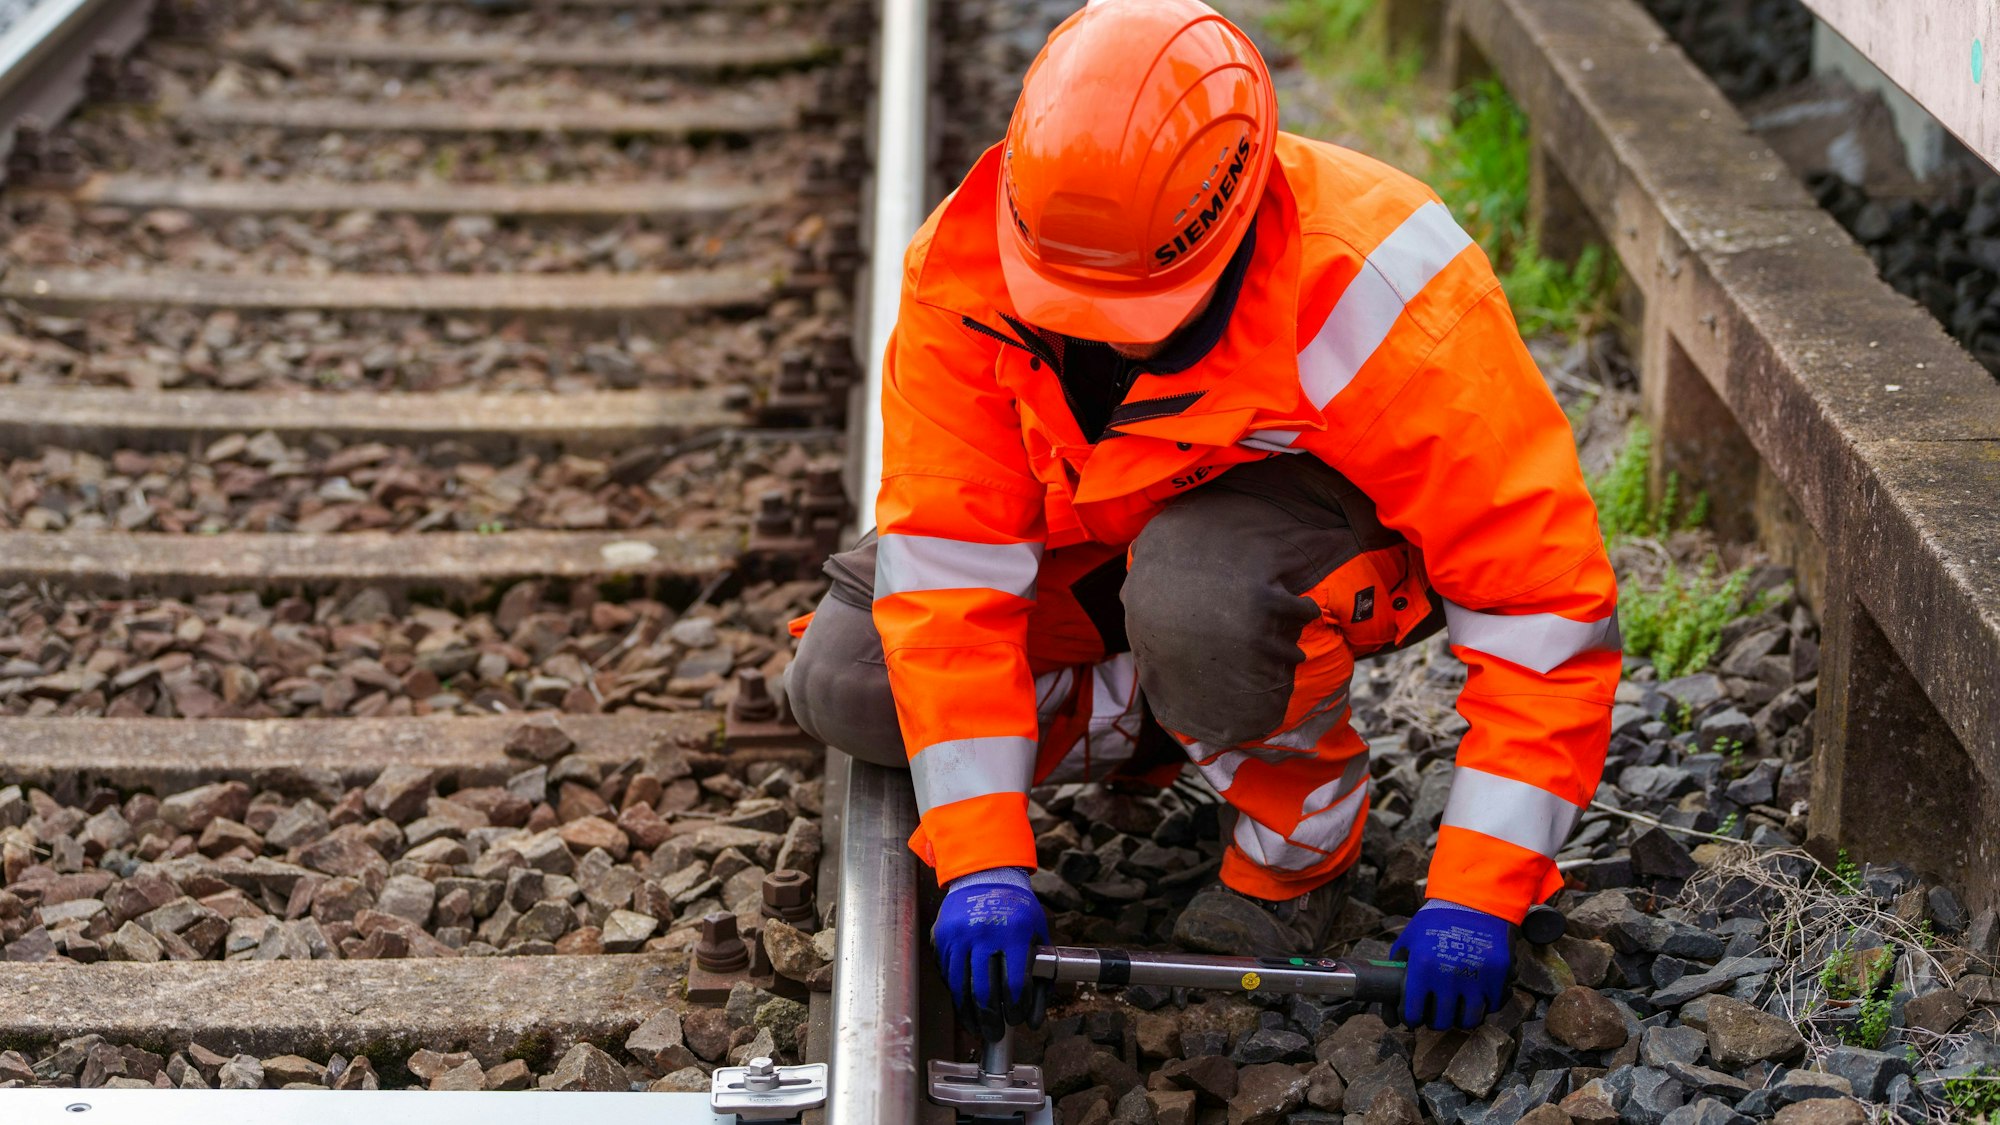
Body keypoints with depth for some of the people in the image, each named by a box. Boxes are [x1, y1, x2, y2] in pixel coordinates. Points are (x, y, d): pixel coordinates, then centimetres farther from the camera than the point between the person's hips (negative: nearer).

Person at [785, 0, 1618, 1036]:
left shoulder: (1368, 300, -36)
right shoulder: (967, 273, -27)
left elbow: (1544, 594, -31)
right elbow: (947, 566, -26)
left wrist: (1472, 897, -34)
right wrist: (983, 862, -35)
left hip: (1351, 532, -4)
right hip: (1103, 532, 5)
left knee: (1193, 591, -40)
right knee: (844, 681, -14)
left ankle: (1302, 827, -9)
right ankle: (1172, 718, 5)